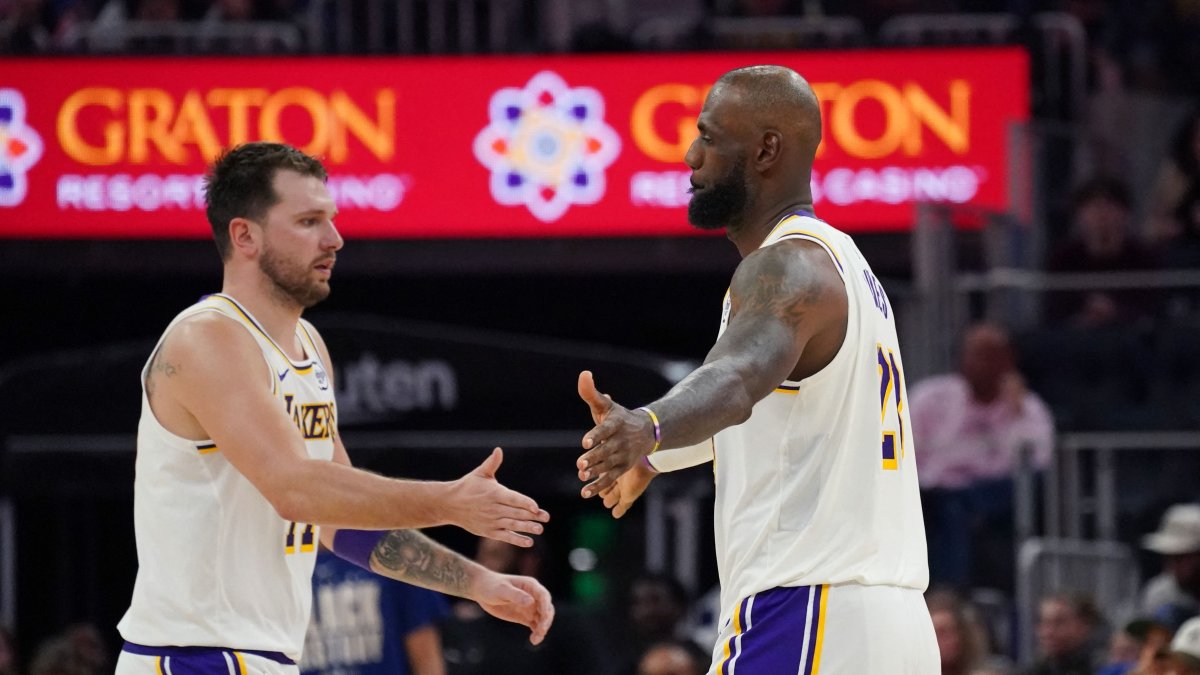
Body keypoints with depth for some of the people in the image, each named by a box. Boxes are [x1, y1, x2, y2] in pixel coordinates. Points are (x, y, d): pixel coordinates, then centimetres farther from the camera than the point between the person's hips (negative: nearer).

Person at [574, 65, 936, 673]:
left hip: (802, 621, -10)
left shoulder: (789, 267, -11)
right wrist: (651, 454, 50)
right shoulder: (839, 261, 21)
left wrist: (647, 427, -52)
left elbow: (740, 376, -33)